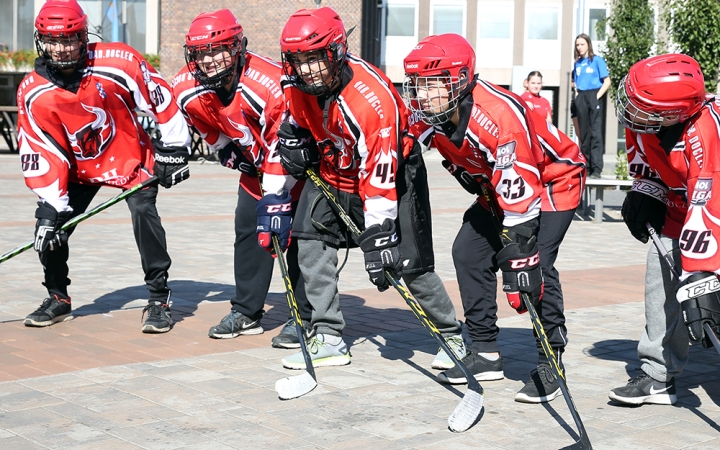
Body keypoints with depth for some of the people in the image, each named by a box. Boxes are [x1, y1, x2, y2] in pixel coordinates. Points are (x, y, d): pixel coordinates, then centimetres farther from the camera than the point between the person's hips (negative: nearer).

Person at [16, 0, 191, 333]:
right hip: (79, 166, 3)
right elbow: (40, 155, -15)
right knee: (51, 223, -8)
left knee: (143, 211, -24)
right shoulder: (33, 93, -17)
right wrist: (50, 206, -20)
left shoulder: (118, 63, -25)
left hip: (130, 158, -3)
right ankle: (57, 298, 15)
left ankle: (159, 298, -11)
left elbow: (161, 100, -13)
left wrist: (173, 148, -8)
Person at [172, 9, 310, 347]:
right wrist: (230, 153, 5)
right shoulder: (189, 89, -16)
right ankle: (246, 312, 15)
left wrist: (275, 201, -34)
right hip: (255, 159, 6)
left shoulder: (270, 84, -36)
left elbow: (283, 151, -34)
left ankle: (305, 318, -5)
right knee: (248, 228, 4)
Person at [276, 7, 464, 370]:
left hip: (391, 173, -6)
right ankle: (328, 340, -1)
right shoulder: (298, 86, -13)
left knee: (409, 265, -6)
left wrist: (378, 238, -32)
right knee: (311, 243, -9)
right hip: (333, 171, 6)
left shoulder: (372, 97, -34)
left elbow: (379, 179, -33)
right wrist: (296, 141, -5)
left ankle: (452, 336, 16)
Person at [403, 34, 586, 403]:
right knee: (468, 253, -1)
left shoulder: (499, 116, -38)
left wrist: (520, 262, -39)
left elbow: (520, 194, -39)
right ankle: (485, 353, 11)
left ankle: (550, 362, -10)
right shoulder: (425, 118, -15)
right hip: (496, 185, 8)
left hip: (553, 180, -8)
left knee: (537, 264, -23)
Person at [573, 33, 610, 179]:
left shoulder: (597, 60, -1)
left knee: (596, 133, -10)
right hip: (581, 99, 6)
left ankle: (597, 169, -14)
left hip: (594, 97, -6)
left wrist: (597, 96, -13)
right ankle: (586, 167, 12)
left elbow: (607, 81, -5)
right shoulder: (577, 63, 15)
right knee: (584, 133, 7)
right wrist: (577, 94, 7)